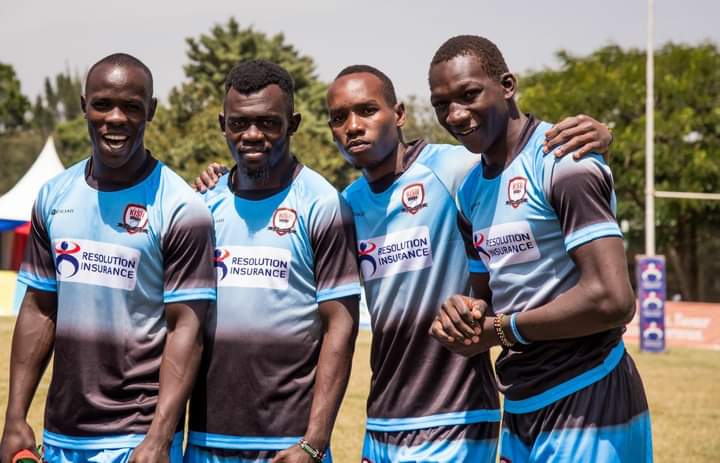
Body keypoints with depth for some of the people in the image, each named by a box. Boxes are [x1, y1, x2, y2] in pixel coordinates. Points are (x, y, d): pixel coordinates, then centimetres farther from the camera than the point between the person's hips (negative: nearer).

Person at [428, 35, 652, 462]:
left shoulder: (562, 162, -15)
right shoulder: (472, 190, 11)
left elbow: (611, 300, -23)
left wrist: (500, 330, -13)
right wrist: (465, 314, -4)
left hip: (587, 413, -8)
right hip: (521, 412, 8)